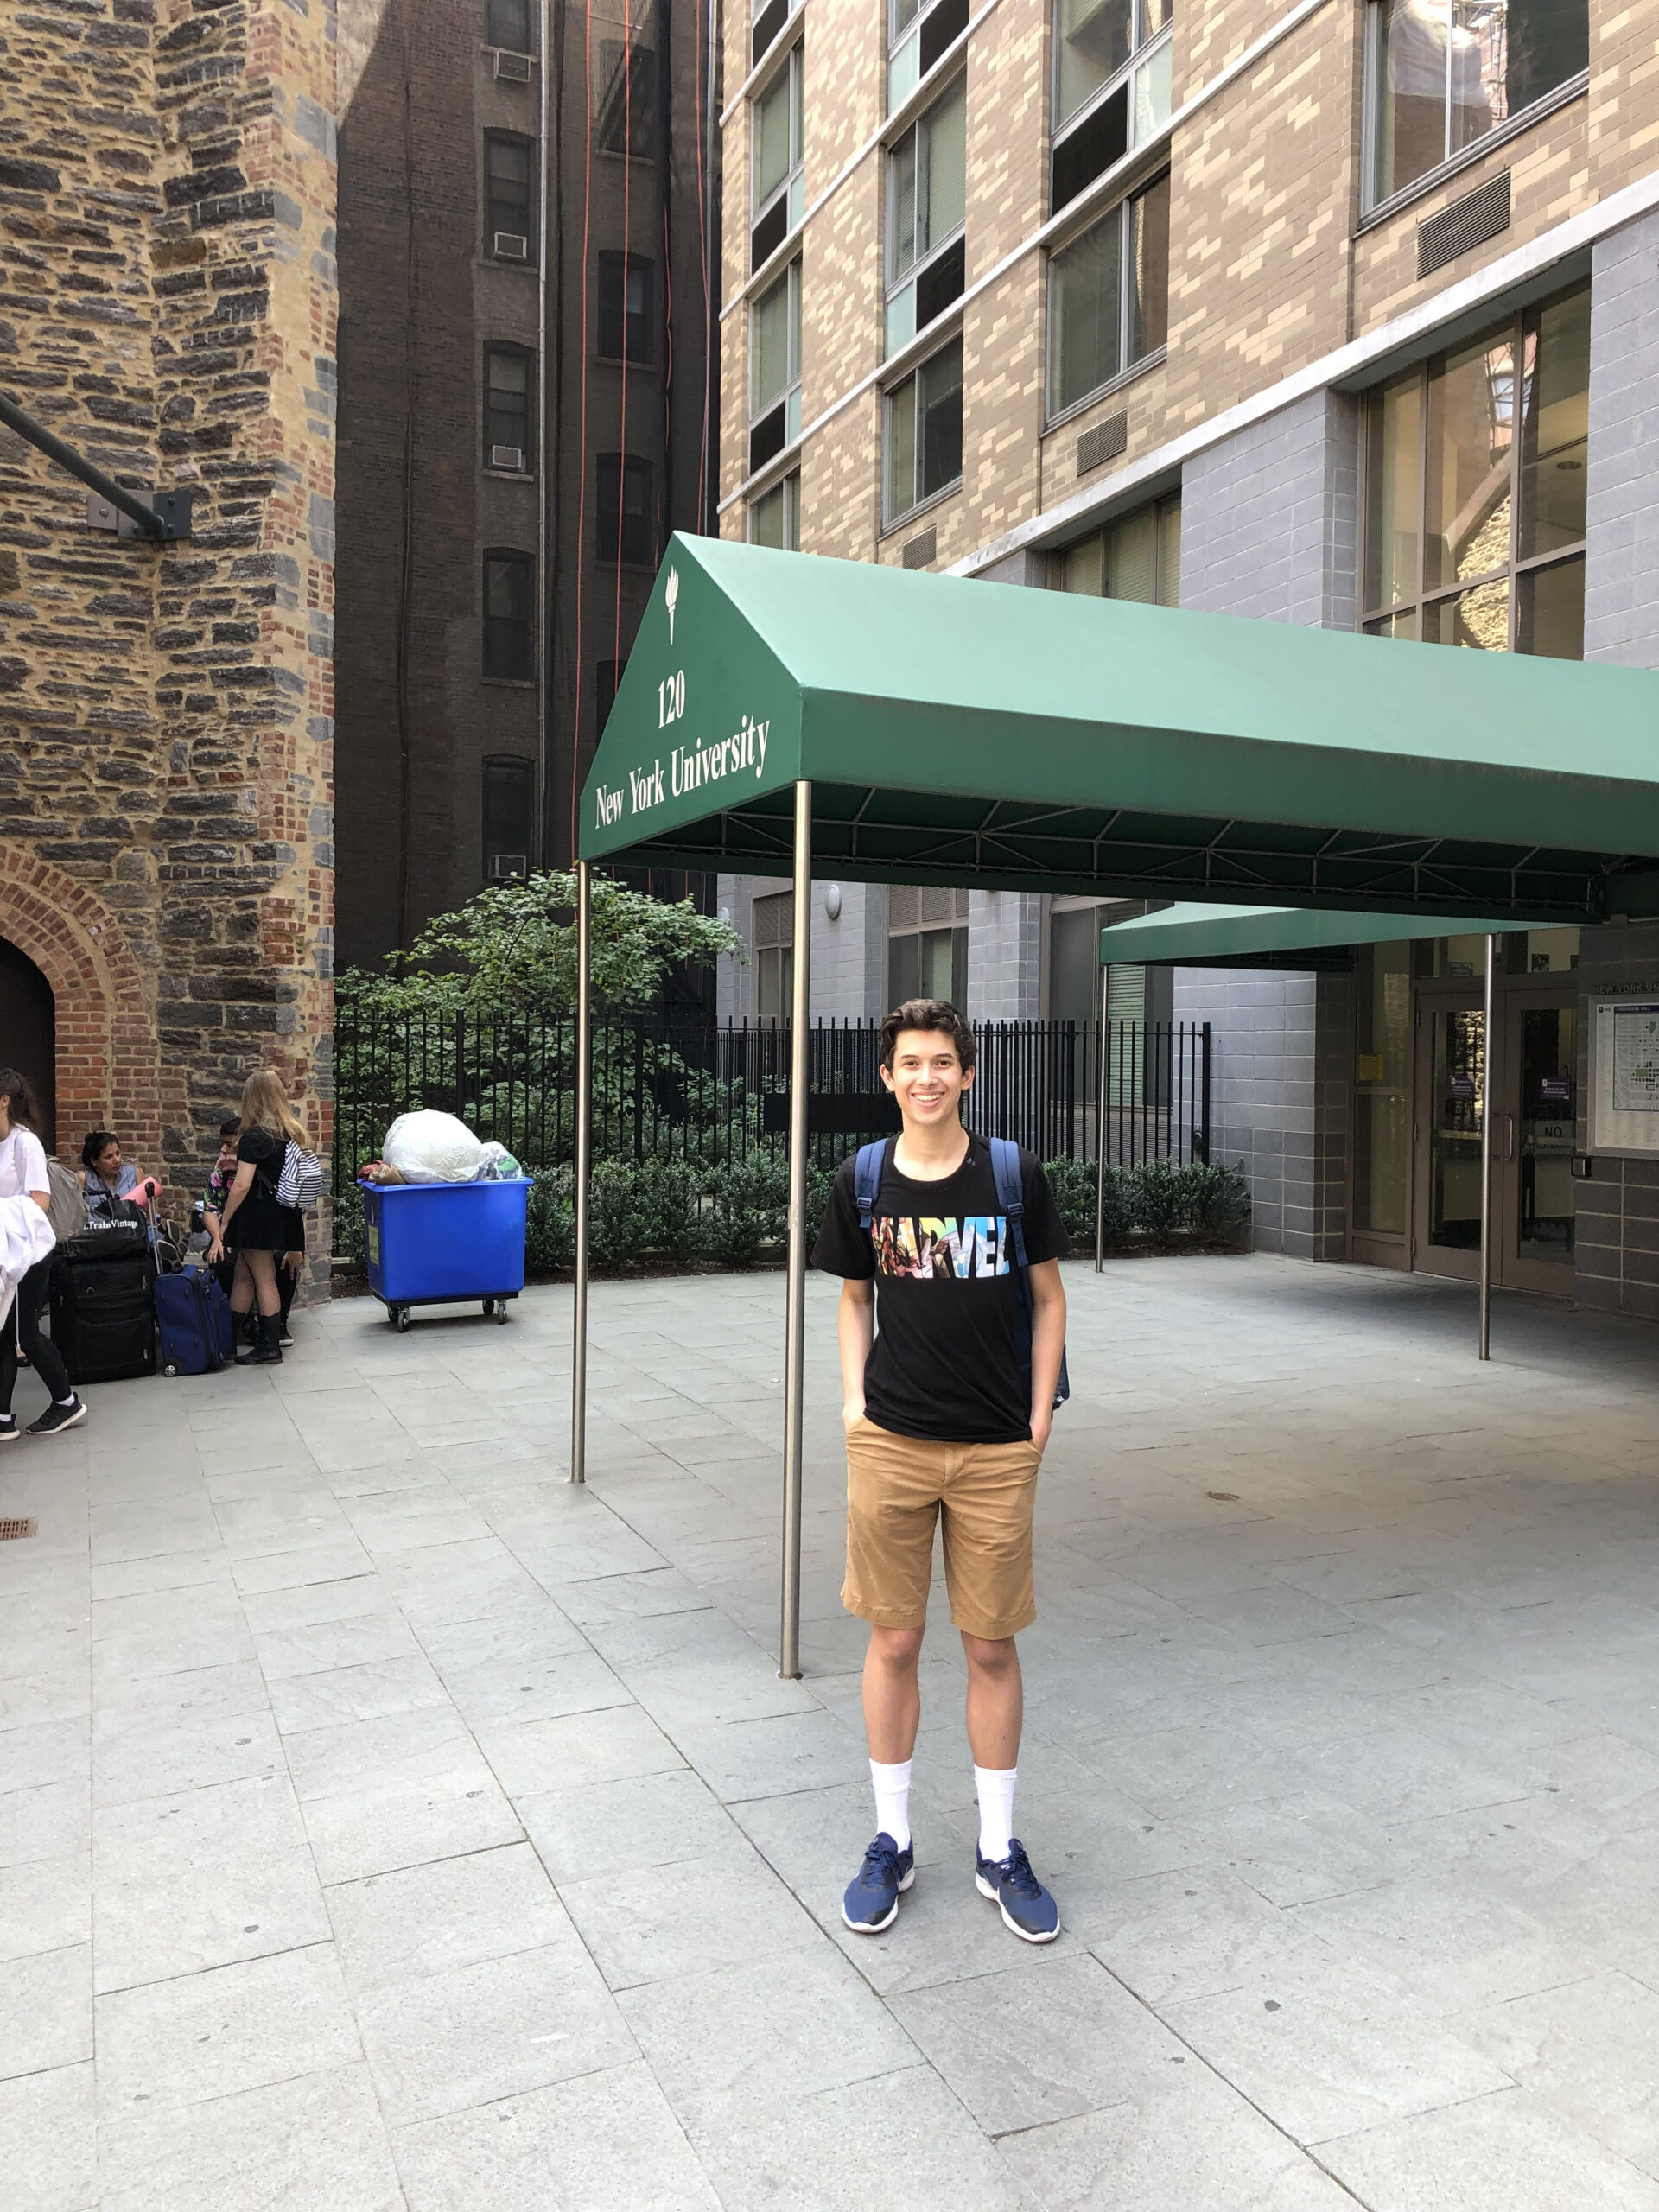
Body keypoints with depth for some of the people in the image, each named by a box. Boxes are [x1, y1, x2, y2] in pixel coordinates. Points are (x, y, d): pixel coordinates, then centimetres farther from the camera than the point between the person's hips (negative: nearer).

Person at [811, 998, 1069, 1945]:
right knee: (894, 1642, 9)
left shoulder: (1013, 1174, -4)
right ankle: (893, 1841, 27)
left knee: (992, 1647, 9)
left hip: (998, 1450, -1)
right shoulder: (862, 1182, 0)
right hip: (891, 1442, 1)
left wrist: (1040, 1417, 0)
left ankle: (1000, 1850, 27)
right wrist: (855, 1402, 2)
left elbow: (1048, 1297, 4)